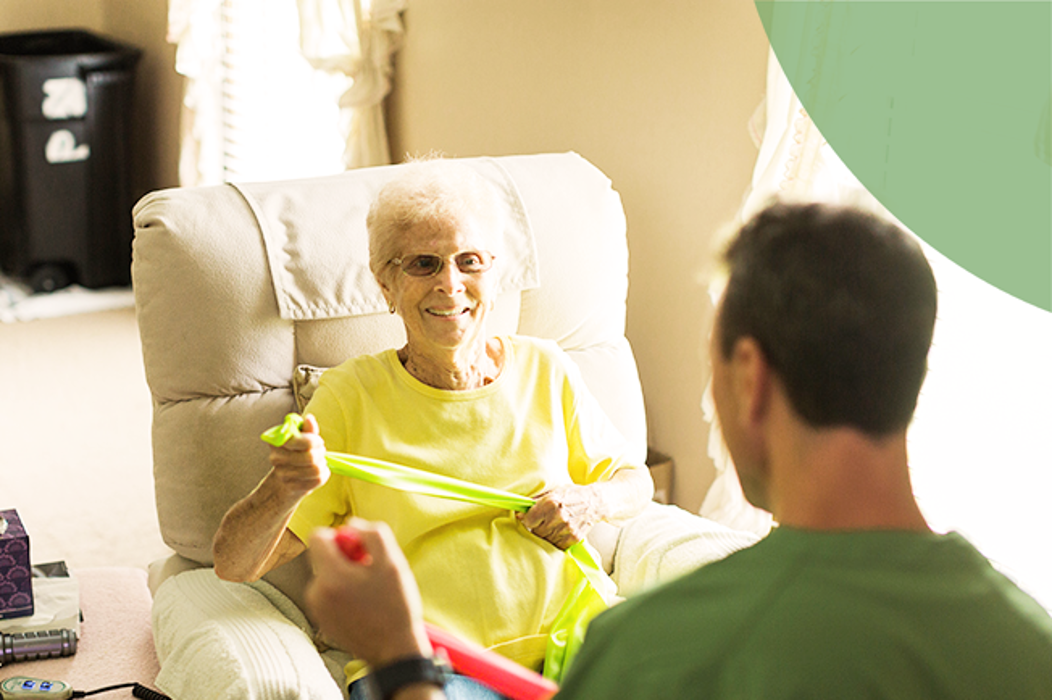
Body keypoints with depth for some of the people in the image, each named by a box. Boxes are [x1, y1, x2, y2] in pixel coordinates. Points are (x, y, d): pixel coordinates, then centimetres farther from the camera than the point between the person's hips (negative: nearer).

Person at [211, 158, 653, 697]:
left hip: (564, 650, 3)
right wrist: (285, 488, -20)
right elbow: (233, 564, 2)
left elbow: (635, 481, 28)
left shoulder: (546, 372, 13)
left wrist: (591, 501, 4)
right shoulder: (350, 395, 6)